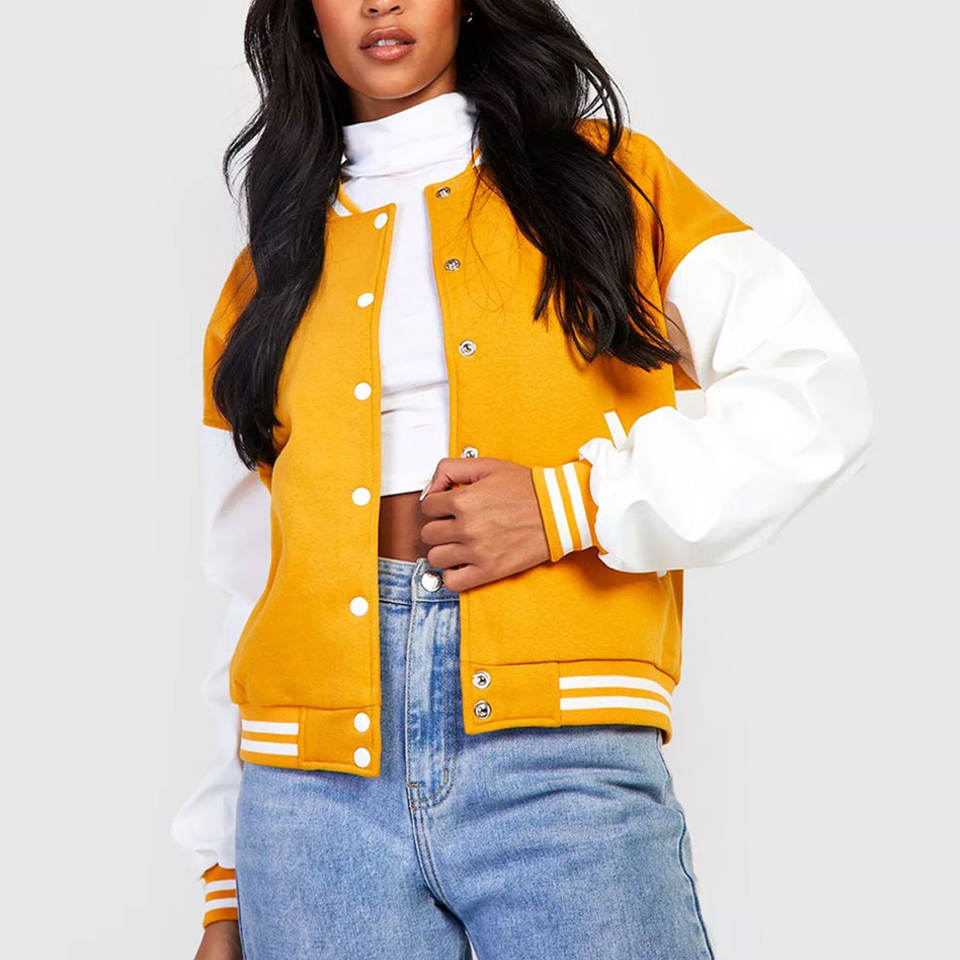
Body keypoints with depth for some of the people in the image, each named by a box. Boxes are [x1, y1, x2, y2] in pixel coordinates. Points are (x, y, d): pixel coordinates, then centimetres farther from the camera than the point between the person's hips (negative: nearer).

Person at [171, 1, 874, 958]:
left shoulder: (603, 177, 11)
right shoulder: (271, 273, 17)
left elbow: (816, 388, 1)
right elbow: (247, 583, 15)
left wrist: (568, 508, -10)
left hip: (561, 761, -2)